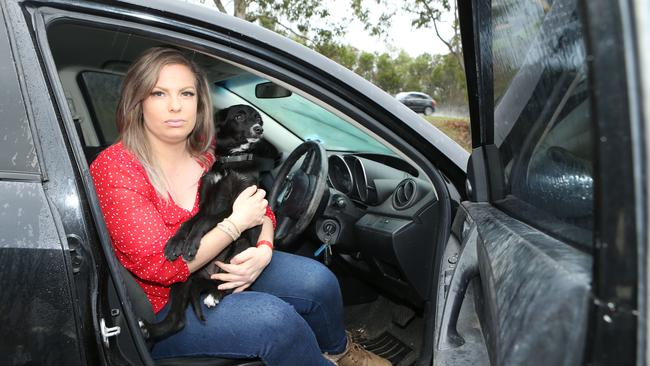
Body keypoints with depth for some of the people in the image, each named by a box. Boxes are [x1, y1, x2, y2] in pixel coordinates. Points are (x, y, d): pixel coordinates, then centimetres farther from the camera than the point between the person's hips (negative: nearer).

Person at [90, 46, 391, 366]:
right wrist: (237, 222, -21)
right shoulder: (114, 168, -20)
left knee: (316, 280, -11)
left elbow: (259, 209, 6)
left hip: (217, 268, 6)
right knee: (274, 317, -28)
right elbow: (160, 266, -25)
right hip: (162, 307, -5)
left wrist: (263, 250, -17)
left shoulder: (206, 151, -3)